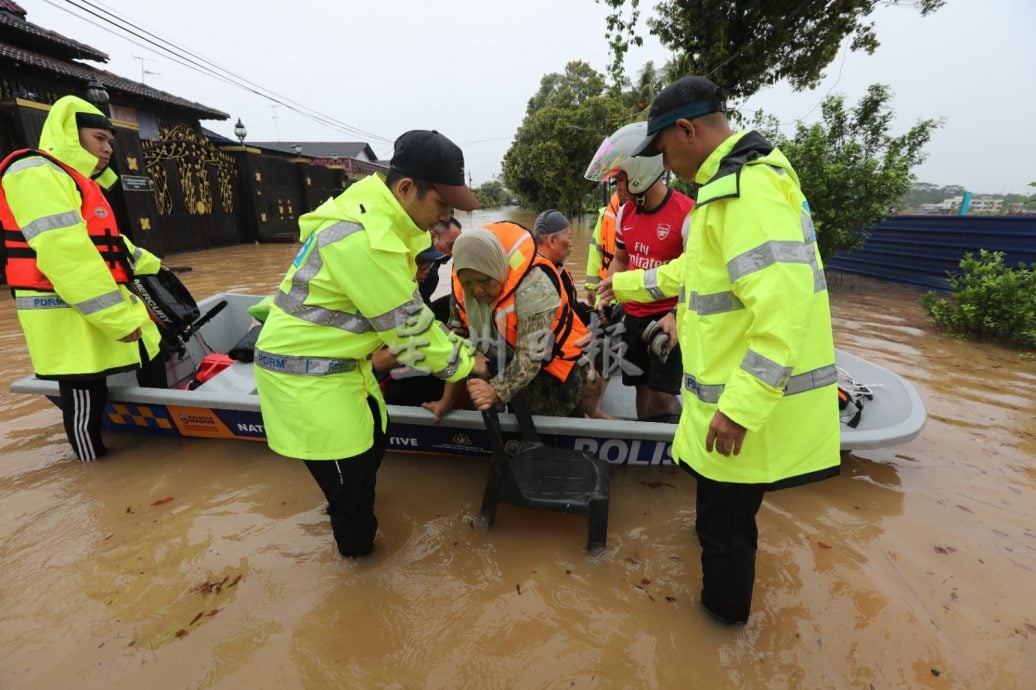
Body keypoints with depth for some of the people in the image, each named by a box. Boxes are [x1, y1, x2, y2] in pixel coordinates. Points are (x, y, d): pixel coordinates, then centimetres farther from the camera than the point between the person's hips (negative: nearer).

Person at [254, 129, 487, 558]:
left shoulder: (380, 217, 1)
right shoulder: (363, 238, -31)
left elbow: (410, 312, 6)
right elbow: (407, 330, -24)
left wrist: (457, 349, 3)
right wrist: (465, 363, -9)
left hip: (339, 360, 9)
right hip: (305, 373, -9)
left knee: (370, 440, 25)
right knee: (349, 466, 8)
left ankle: (353, 507, 54)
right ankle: (357, 547, 36)